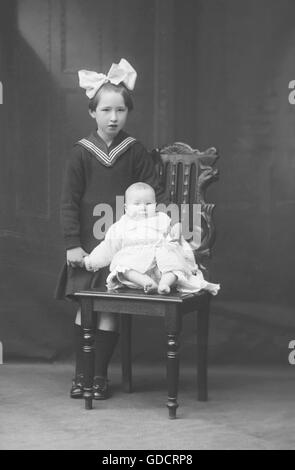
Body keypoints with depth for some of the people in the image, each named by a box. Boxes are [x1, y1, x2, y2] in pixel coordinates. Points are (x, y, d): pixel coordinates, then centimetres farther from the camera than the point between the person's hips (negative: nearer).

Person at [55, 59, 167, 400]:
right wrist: (72, 243, -7)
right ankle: (80, 374, 14)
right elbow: (69, 201, -1)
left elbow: (154, 193, 2)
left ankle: (100, 376, 10)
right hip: (87, 242, 0)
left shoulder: (135, 152, 1)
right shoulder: (81, 153, 0)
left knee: (109, 311, -2)